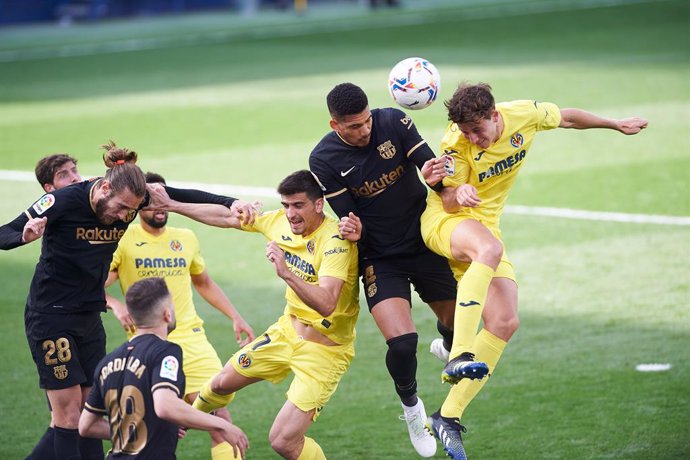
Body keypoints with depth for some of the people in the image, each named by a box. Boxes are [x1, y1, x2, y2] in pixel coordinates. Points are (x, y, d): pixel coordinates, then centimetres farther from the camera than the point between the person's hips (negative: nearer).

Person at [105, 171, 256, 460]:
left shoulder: (186, 239, 12)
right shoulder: (123, 241, -2)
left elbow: (204, 284, 28)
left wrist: (235, 317, 20)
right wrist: (116, 305, -25)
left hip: (191, 338, 4)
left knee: (219, 416, -6)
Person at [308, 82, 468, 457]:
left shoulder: (393, 121, -11)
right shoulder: (323, 159, -14)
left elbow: (431, 165, -11)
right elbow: (344, 217, -9)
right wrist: (353, 231, -32)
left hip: (424, 243, 3)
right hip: (379, 259, -3)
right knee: (401, 341, -20)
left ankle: (448, 349, 51)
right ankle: (410, 406, 12)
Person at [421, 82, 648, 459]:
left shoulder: (524, 115, -10)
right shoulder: (456, 146, -20)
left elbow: (567, 118, 9)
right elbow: (448, 202, -17)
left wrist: (615, 125, 24)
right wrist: (458, 194, -42)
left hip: (485, 227, 5)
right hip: (445, 222, -5)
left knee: (504, 323, -13)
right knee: (490, 249, -41)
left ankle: (448, 416, -13)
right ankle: (458, 357, -50)